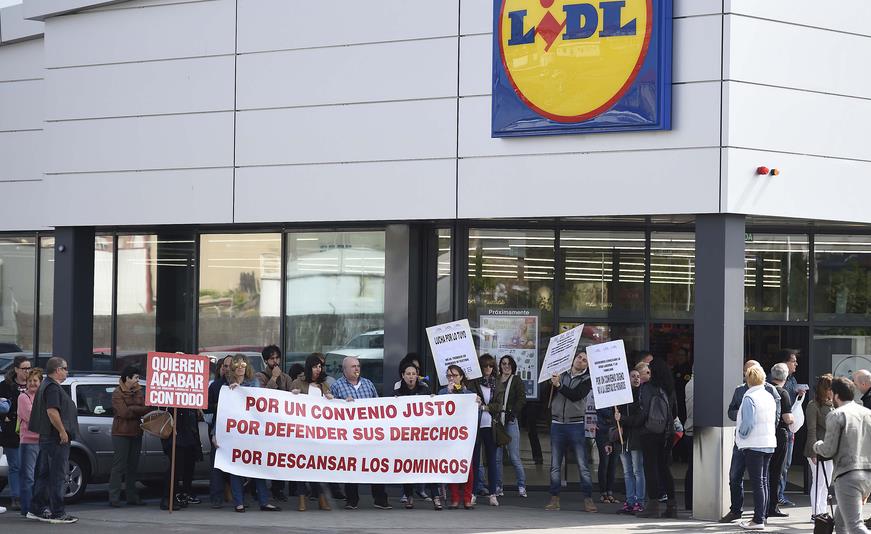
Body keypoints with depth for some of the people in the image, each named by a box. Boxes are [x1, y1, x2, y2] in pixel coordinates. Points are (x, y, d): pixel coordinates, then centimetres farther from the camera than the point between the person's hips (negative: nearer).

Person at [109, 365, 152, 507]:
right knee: (119, 466, -7)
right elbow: (124, 412, -16)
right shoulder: (118, 393, -6)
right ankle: (114, 498, -5)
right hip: (121, 433, -6)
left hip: (136, 433, 6)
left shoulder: (138, 391, 14)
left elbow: (146, 407, 6)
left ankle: (132, 497, 15)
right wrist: (140, 410, -10)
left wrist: (132, 410, -12)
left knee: (133, 466, 10)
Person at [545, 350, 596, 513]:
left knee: (583, 466, -6)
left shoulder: (587, 379, 2)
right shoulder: (561, 375, 11)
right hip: (557, 424, 3)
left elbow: (576, 395, -13)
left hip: (576, 425, -3)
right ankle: (554, 499, 7)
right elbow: (548, 395, 9)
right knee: (555, 466, 3)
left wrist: (559, 385, -14)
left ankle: (588, 500, -4)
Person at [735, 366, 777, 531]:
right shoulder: (770, 397, 9)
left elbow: (747, 423, -20)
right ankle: (761, 516, 18)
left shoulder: (749, 398, -14)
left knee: (757, 483, -7)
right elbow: (775, 420, 14)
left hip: (754, 445, -8)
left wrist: (741, 436, -4)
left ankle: (758, 520, -6)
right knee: (764, 481, 13)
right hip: (769, 443, 8)